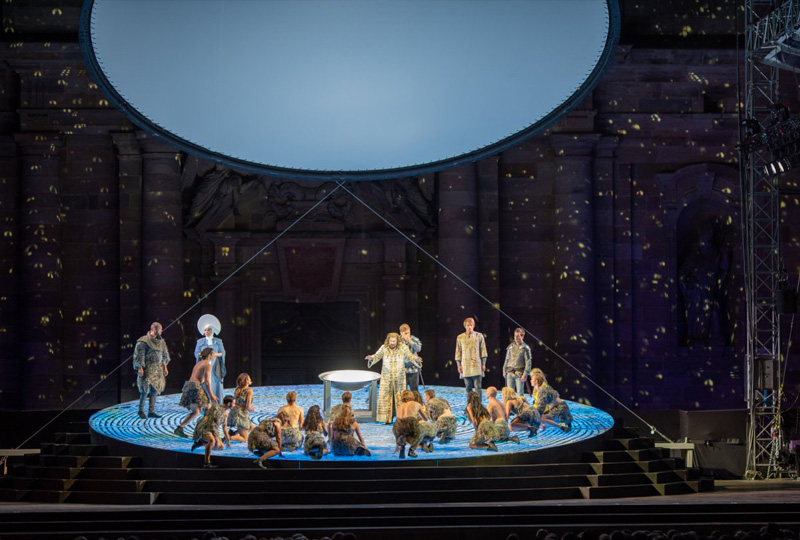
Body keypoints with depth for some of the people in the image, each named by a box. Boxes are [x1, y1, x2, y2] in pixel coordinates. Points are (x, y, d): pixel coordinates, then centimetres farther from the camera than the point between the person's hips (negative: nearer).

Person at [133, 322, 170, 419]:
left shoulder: (161, 341, 13)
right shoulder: (144, 341, -9)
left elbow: (164, 355, 20)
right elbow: (139, 355, -11)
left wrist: (165, 367, 15)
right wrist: (140, 368, -17)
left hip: (158, 369, 7)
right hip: (147, 369, -7)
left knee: (155, 390, 5)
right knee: (146, 389, -9)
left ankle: (151, 411, 10)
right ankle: (141, 410, 4)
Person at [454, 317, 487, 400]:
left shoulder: (479, 336, 5)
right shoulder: (460, 337, 8)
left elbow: (483, 350, 6)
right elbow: (458, 352, 11)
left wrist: (483, 363, 0)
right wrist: (458, 365, 4)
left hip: (477, 365, -2)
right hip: (465, 366, 2)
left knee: (477, 387, -5)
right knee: (468, 387, 5)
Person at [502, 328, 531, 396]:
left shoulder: (525, 348, -3)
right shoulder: (510, 346, 12)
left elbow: (528, 362, -6)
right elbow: (507, 359, 20)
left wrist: (525, 373, -13)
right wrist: (504, 370, 15)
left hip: (519, 373, -4)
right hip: (510, 373, 4)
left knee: (520, 392, -2)